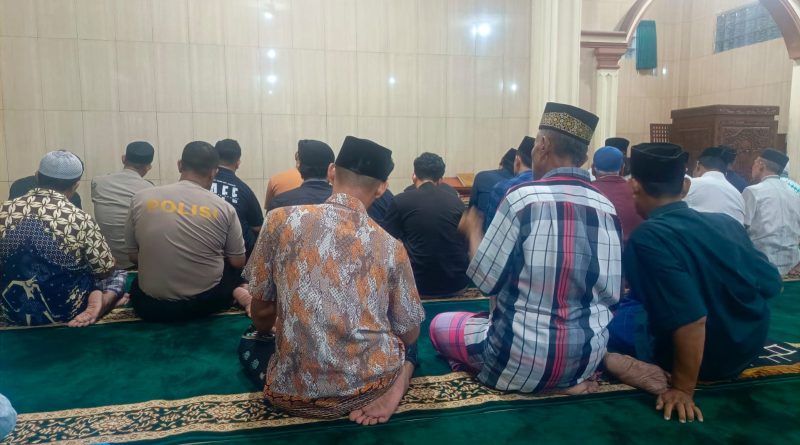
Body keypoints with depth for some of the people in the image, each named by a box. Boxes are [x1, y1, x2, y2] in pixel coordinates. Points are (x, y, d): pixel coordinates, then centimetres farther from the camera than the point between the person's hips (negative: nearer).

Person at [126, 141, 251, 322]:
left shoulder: (141, 199, -5)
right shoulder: (224, 208, -9)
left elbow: (133, 256, 5)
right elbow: (238, 263, 0)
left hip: (151, 307, 1)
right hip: (205, 302, 0)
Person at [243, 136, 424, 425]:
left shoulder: (282, 220, -7)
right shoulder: (390, 247, -4)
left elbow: (261, 311, 3)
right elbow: (409, 334, 5)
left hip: (297, 394, -1)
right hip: (369, 384, 2)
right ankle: (394, 386, 3)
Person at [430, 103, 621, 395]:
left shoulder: (522, 197, -17)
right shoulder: (607, 208, -1)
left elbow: (484, 280, -11)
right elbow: (612, 293, 2)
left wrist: (473, 229, 6)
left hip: (521, 359, -7)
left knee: (440, 324, 17)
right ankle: (570, 378, 10)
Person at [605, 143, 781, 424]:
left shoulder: (648, 238, -26)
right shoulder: (726, 222, -5)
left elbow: (691, 319, -33)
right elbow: (772, 285, 3)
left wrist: (682, 388, -23)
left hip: (706, 360, -7)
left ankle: (662, 379, -6)